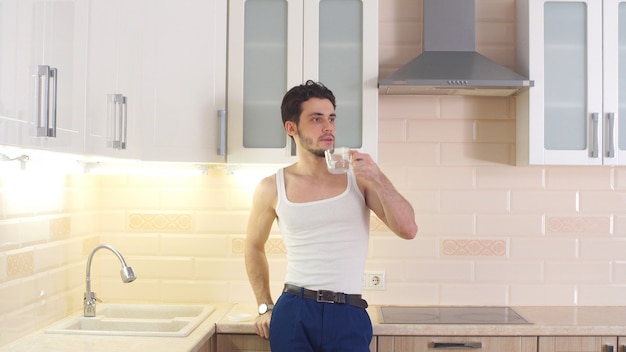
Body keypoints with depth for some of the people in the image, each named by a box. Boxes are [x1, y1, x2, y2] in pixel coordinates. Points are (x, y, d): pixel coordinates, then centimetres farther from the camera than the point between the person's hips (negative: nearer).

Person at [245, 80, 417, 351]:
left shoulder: (359, 175, 0)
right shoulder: (272, 188, 0)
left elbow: (408, 230, -7)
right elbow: (254, 248, 15)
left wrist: (377, 178, -17)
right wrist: (264, 307, 12)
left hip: (349, 317, 0)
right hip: (293, 313, 0)